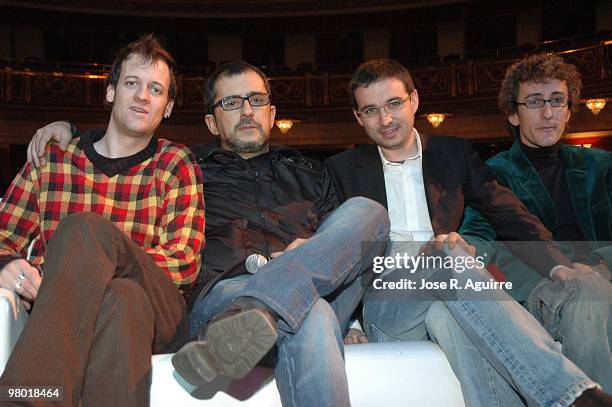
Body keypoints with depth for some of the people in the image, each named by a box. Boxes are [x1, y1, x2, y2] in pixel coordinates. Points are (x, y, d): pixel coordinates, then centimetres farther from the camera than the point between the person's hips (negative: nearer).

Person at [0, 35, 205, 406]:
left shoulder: (177, 165, 11)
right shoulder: (51, 161, 17)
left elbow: (185, 264, -1)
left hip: (158, 315, 0)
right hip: (59, 314, 0)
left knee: (84, 231, -31)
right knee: (118, 300, -37)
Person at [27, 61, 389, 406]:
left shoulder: (309, 174, 32)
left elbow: (346, 238, 22)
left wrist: (311, 251, -1)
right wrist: (69, 130, 14)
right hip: (222, 293, -4)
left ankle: (245, 319, -44)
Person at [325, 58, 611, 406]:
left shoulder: (454, 153, 15)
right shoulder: (342, 169, 11)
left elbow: (510, 214, 8)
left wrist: (561, 268, -11)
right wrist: (419, 258, -17)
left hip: (446, 304, 2)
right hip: (382, 305, -1)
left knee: (445, 315, -36)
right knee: (449, 253, -32)